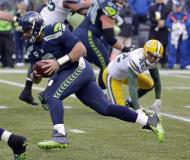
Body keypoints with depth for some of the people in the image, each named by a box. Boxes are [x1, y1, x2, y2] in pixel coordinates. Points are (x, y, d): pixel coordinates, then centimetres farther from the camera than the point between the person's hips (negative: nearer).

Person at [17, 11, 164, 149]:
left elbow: (81, 49, -22)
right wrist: (35, 75, -12)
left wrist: (58, 62, -27)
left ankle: (60, 136, -27)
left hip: (78, 68, -8)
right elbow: (37, 80, 12)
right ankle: (149, 120, 13)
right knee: (105, 108, 6)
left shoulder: (55, 31, -17)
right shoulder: (32, 48, 6)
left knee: (51, 95, -22)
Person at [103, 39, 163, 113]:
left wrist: (158, 100, -10)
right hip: (112, 76, -8)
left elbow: (156, 80, -2)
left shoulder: (151, 60, -16)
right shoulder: (136, 60, -41)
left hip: (124, 74, 8)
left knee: (150, 85, 4)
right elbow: (132, 87, -45)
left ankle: (130, 102, 21)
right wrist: (138, 109, -49)